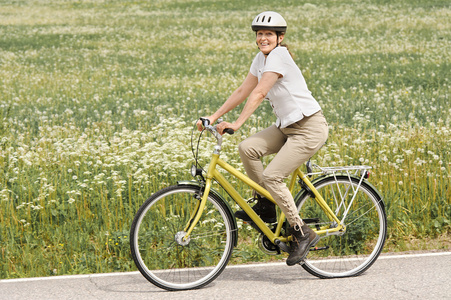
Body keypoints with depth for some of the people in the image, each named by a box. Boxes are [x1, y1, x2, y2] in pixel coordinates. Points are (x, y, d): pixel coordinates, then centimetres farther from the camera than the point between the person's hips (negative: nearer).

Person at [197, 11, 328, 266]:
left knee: (271, 177, -17)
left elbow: (258, 94, -27)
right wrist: (214, 117, 2)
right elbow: (243, 91, 9)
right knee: (247, 148, -10)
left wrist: (237, 124, -33)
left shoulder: (279, 56, -18)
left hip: (310, 128, -9)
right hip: (287, 126, 9)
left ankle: (302, 233, -6)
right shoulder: (262, 58, 9)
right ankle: (266, 206, 4)